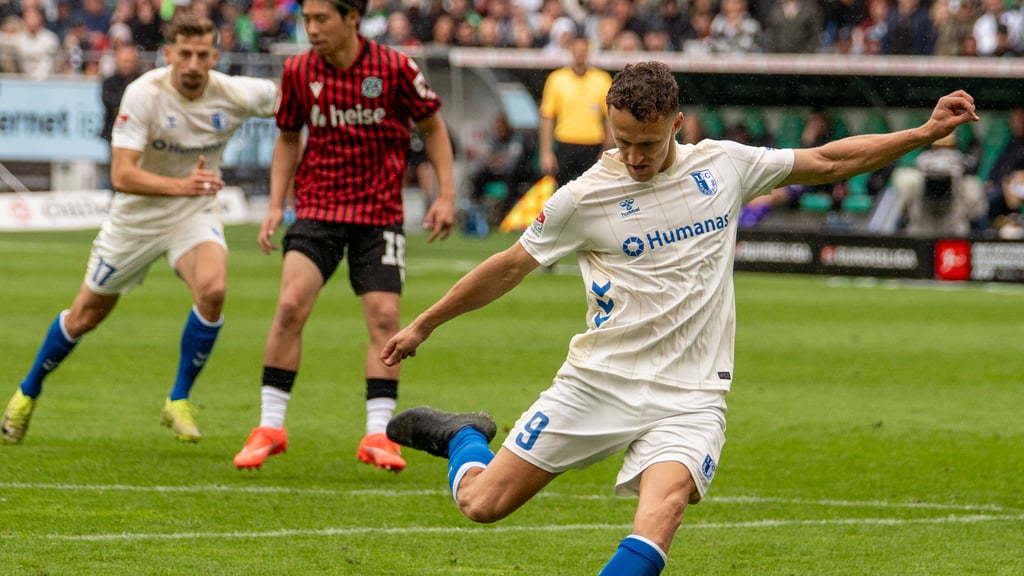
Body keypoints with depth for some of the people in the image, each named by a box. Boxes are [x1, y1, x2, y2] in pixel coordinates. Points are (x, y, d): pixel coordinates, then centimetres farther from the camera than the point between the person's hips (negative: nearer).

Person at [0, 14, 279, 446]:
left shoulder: (233, 94, -17)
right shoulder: (144, 94, -25)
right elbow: (122, 175, -30)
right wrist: (181, 185, -43)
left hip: (194, 215, 1)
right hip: (137, 216, -1)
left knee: (212, 289, -29)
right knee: (86, 315, 10)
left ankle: (178, 402, -11)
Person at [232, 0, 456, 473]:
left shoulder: (394, 68, -9)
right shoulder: (298, 71, -2)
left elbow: (432, 126, 4)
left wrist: (446, 194, -3)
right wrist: (275, 206, 4)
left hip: (379, 213, -1)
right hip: (317, 208, 1)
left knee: (384, 316, -7)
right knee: (290, 305, -14)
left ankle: (377, 434, 2)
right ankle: (270, 428, -5)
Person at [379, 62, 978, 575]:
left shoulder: (724, 165, 3)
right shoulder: (586, 197, -4)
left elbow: (827, 161, 14)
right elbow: (509, 267, 7)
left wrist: (925, 133, 8)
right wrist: (423, 326, 14)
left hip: (689, 396, 0)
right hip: (597, 382, 0)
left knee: (663, 507, -29)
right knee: (483, 503, -1)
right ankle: (465, 435, 33)